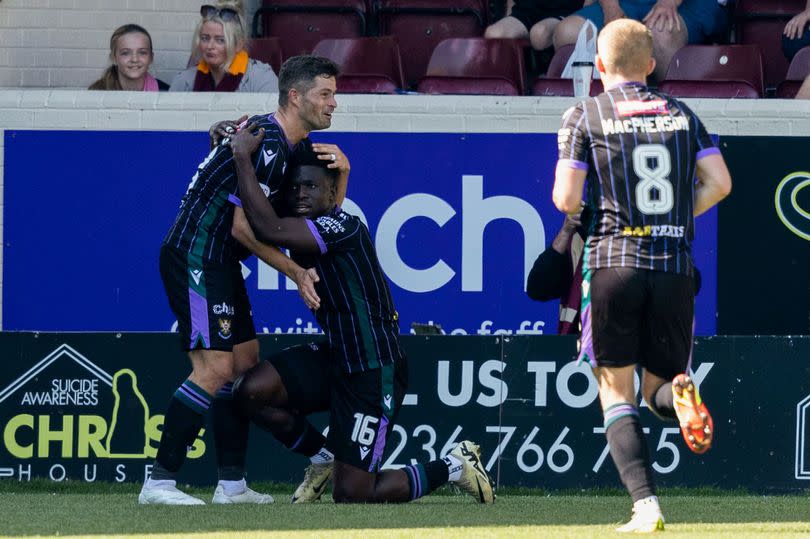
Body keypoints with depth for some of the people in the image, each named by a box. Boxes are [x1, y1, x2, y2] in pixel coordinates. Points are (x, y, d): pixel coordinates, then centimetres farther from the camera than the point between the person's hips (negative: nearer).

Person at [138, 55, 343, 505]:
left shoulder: (292, 146, 14)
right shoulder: (267, 145, -19)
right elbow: (244, 227, -21)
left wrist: (340, 172, -3)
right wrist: (296, 273, -16)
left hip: (220, 264, 11)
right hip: (195, 260, -11)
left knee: (245, 362, 12)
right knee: (215, 368, -16)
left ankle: (232, 483, 15)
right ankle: (160, 482, -17)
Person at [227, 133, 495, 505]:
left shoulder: (343, 227, -21)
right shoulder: (306, 232, 6)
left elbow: (269, 230, -32)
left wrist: (243, 156, -26)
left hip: (374, 372, -9)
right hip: (335, 359, 9)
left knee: (352, 496, -7)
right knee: (252, 391, -11)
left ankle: (455, 466, 16)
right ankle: (324, 457, 15)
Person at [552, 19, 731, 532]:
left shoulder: (584, 116, 2)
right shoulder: (682, 114, 12)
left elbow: (566, 201, -4)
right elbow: (720, 184, 4)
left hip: (614, 262, -3)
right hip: (675, 266, 3)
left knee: (617, 394, 3)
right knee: (658, 387, 14)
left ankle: (646, 504, -14)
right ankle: (680, 393, -25)